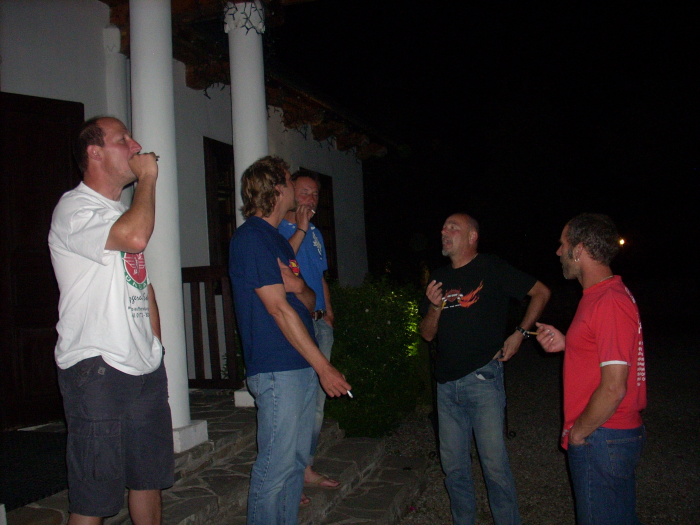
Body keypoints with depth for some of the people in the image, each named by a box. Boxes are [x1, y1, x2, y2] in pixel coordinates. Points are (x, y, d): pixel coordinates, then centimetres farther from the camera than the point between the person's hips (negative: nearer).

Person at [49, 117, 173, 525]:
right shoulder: (75, 209, -10)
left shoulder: (123, 211, 18)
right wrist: (148, 178, -14)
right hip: (97, 370, -8)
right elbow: (136, 237, -31)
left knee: (151, 477, 17)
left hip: (146, 367, 9)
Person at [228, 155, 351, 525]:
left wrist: (299, 287, -8)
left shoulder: (278, 240, 18)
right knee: (275, 466, -3)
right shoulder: (250, 238, -11)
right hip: (277, 370, -9)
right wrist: (324, 367, -15)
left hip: (302, 367, 9)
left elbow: (308, 302, 18)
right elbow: (279, 309, -16)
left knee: (296, 460, 15)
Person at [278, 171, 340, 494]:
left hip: (319, 323, 8)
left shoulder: (315, 233, 20)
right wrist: (300, 228, -19)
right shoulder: (276, 230, -4)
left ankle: (307, 468, 24)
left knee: (316, 400, 12)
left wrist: (328, 312, 15)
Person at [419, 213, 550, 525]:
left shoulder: (492, 269, -1)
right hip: (447, 382, 5)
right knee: (453, 465, 11)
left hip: (482, 378, -5)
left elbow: (541, 292, 3)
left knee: (494, 463, -2)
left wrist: (519, 334, -2)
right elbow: (427, 334, 11)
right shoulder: (439, 279, 13)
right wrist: (435, 306, -8)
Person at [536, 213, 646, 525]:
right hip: (603, 436, 10)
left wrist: (578, 432, -14)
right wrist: (566, 343, 6)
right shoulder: (600, 295, 10)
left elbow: (614, 388, -25)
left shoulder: (610, 303, -23)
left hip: (601, 438, -10)